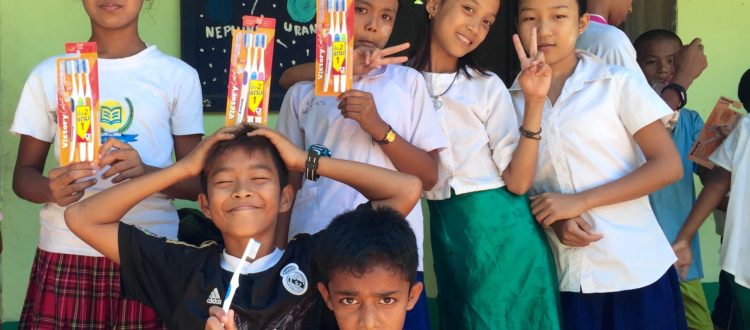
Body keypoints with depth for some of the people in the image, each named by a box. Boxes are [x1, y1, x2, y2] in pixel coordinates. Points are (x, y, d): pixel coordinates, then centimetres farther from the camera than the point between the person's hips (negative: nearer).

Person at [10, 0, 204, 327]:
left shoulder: (178, 75, 1)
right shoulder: (48, 74, 6)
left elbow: (198, 180, 0)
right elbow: (23, 175, 8)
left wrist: (147, 174, -21)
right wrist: (52, 188, -16)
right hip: (64, 257, 1)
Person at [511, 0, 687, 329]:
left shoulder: (618, 82, -5)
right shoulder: (514, 101, 4)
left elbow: (668, 166, -8)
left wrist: (580, 201, -15)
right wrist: (555, 221, -12)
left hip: (637, 270, -2)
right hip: (565, 276, 2)